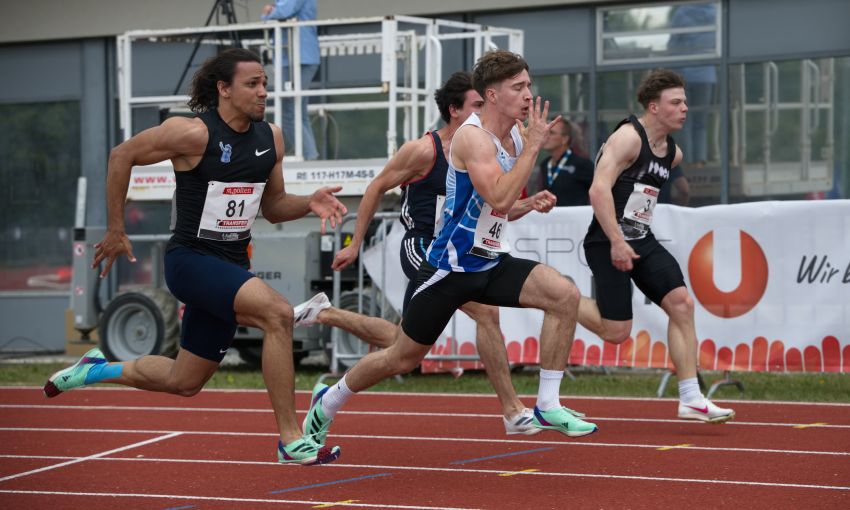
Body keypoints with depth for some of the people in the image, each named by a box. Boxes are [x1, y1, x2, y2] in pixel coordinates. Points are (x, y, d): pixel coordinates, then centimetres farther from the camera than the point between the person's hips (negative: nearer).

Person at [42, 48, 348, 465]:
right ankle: (291, 441, -23)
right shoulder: (194, 133, -16)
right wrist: (115, 231, -4)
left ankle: (97, 370, 41)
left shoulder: (271, 138, 5)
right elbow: (122, 156, -7)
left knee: (184, 382, 16)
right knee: (277, 312, -29)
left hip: (229, 266, 8)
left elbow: (272, 207, 15)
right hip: (191, 259, -8)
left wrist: (310, 203, -7)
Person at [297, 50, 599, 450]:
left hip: (492, 262, 7)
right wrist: (533, 146, -28)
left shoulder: (517, 135, 5)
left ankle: (548, 407, -9)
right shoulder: (472, 136, -19)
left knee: (565, 295, -16)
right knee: (403, 358, 5)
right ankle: (327, 402, 31)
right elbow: (498, 197, -33)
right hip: (452, 265, -7)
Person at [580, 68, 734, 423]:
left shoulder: (672, 153, 12)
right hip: (608, 244, -8)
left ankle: (690, 399, -7)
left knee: (682, 303, -8)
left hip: (642, 241, 8)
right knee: (616, 332, -8)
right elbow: (599, 191, -25)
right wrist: (617, 242, -29)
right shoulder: (629, 137, -15)